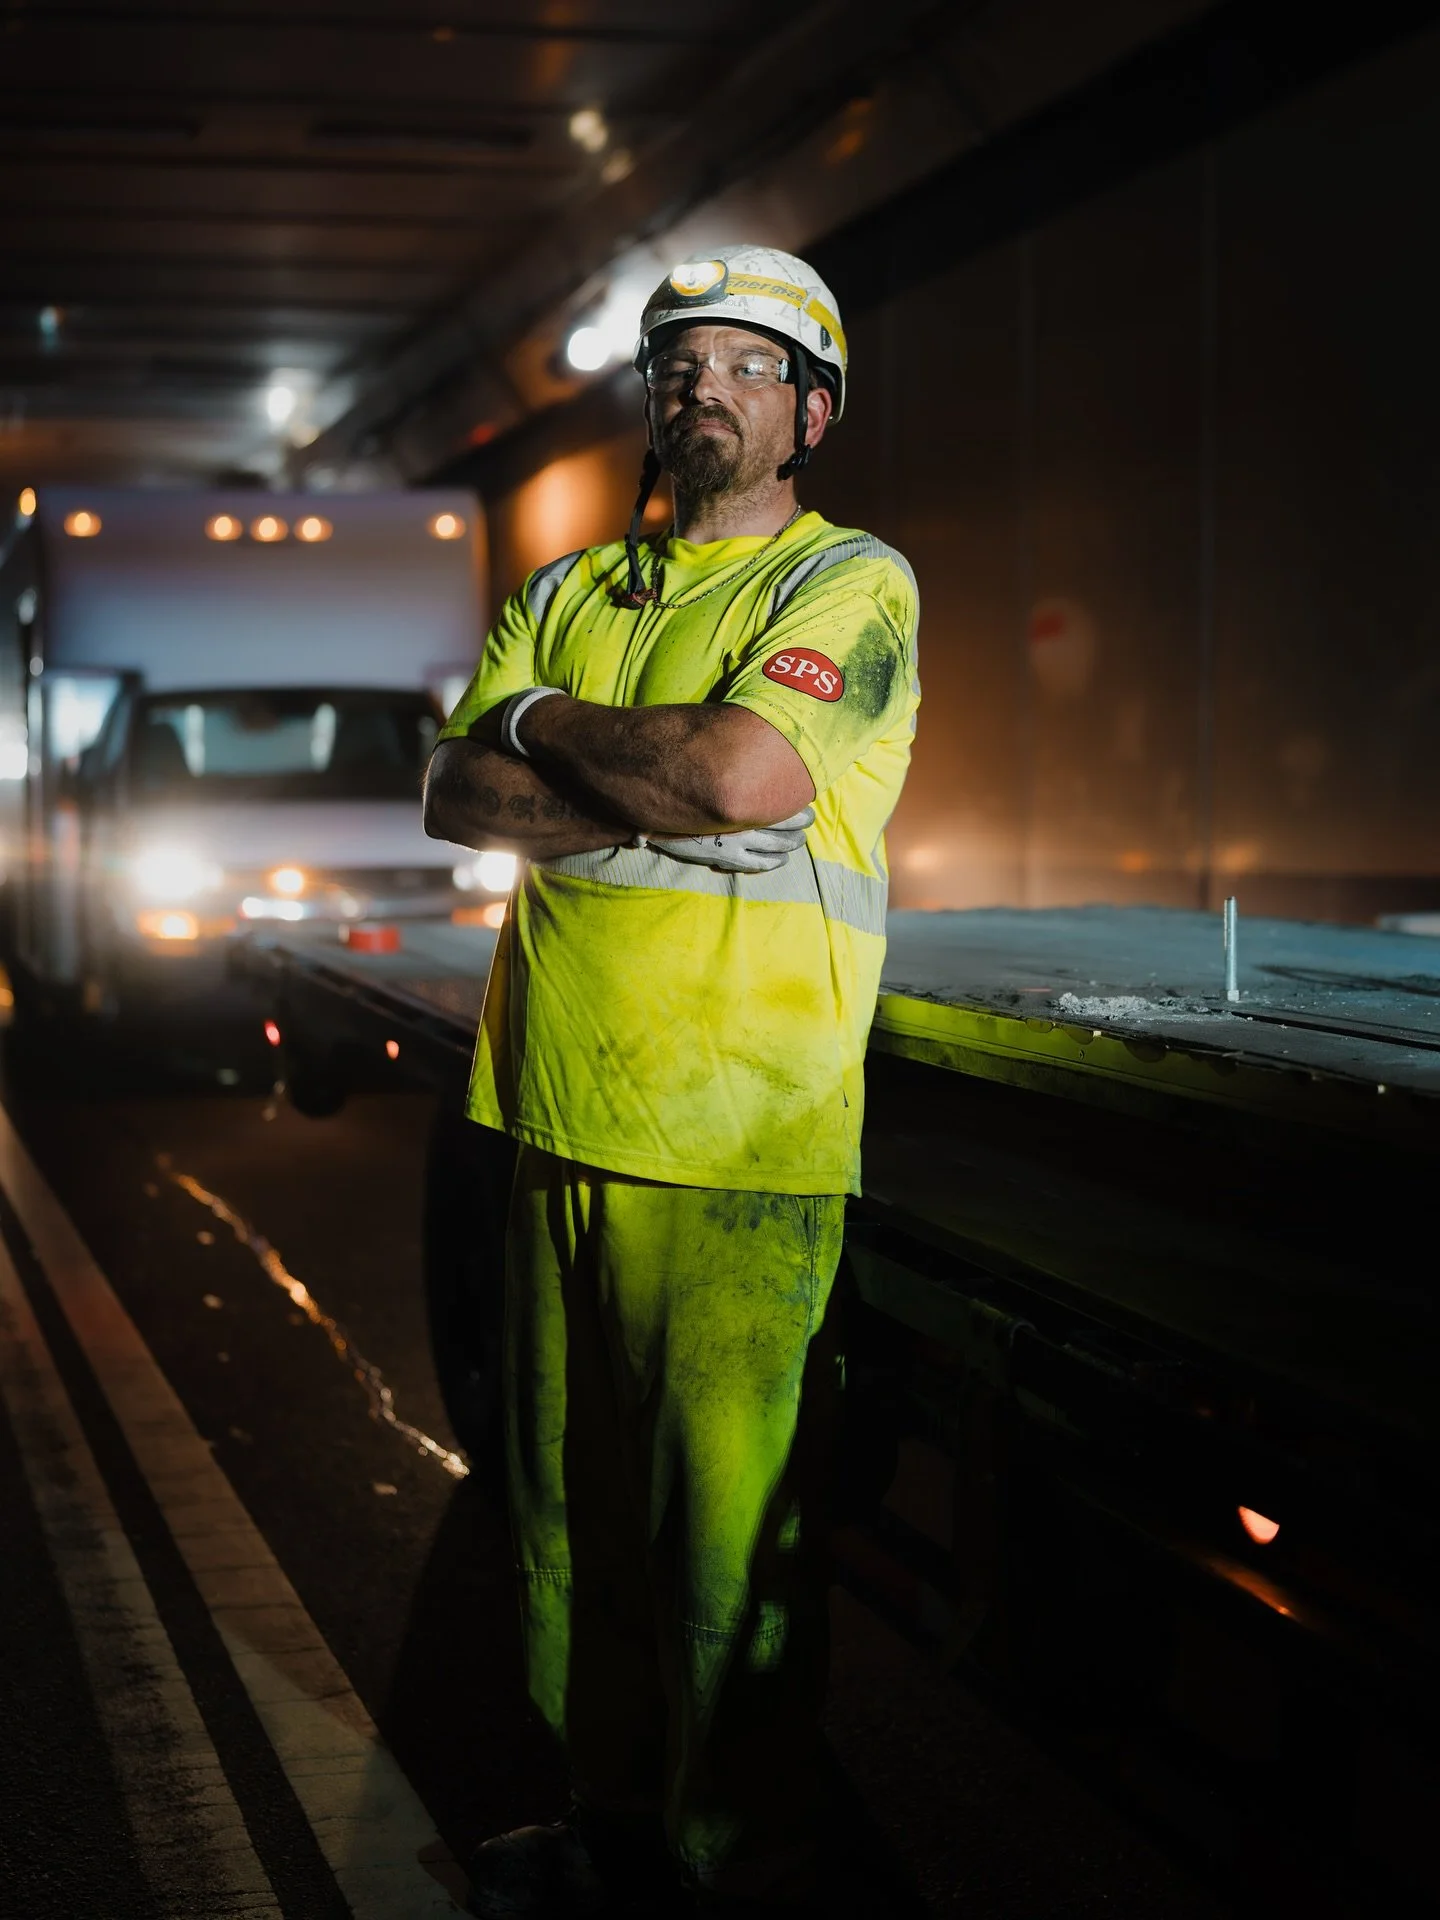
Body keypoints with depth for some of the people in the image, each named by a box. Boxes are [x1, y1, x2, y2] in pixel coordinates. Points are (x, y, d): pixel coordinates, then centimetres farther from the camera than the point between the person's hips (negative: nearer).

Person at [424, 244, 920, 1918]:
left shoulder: (850, 582, -1)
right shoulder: (571, 592, 17)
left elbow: (741, 772, -18)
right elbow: (456, 797, 7)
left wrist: (546, 724, -3)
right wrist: (648, 796, -9)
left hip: (742, 1143, -6)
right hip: (563, 1112, 6)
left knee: (726, 1526, -2)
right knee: (574, 1496, 14)